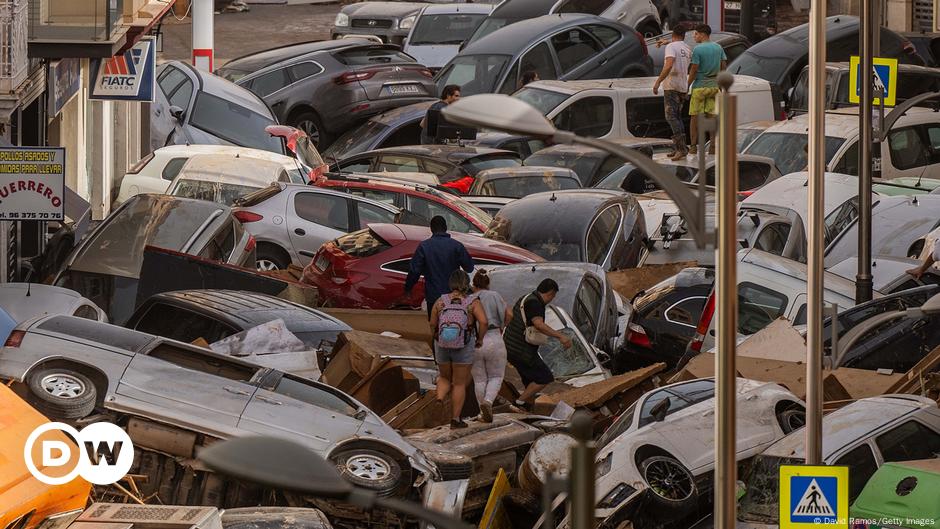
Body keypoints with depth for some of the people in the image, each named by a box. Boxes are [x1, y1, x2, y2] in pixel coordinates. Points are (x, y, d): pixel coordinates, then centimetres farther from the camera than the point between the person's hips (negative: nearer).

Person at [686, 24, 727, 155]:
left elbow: (693, 71, -12)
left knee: (695, 116, 2)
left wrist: (687, 86, -3)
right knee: (711, 116, 6)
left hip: (700, 86, -5)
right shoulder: (719, 48, 6)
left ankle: (694, 146, 3)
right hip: (714, 85, 5)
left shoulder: (697, 50, -12)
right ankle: (714, 146, 1)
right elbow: (723, 67, 9)